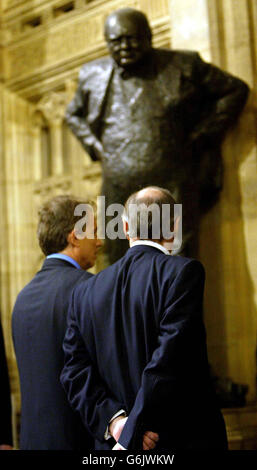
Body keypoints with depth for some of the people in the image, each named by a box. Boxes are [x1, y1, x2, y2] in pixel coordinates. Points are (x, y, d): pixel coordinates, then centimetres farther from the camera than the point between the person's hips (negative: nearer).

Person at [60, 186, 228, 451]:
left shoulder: (85, 292, 7)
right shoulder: (183, 272, -9)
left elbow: (75, 371, 0)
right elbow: (169, 357, -18)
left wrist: (113, 420, -8)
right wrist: (131, 436, -15)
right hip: (184, 438, -4)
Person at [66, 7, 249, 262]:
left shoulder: (183, 66, 3)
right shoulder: (93, 75, 13)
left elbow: (235, 90, 12)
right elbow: (74, 114, 32)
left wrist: (201, 136, 5)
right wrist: (95, 147, 14)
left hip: (173, 194, -3)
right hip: (119, 198, 3)